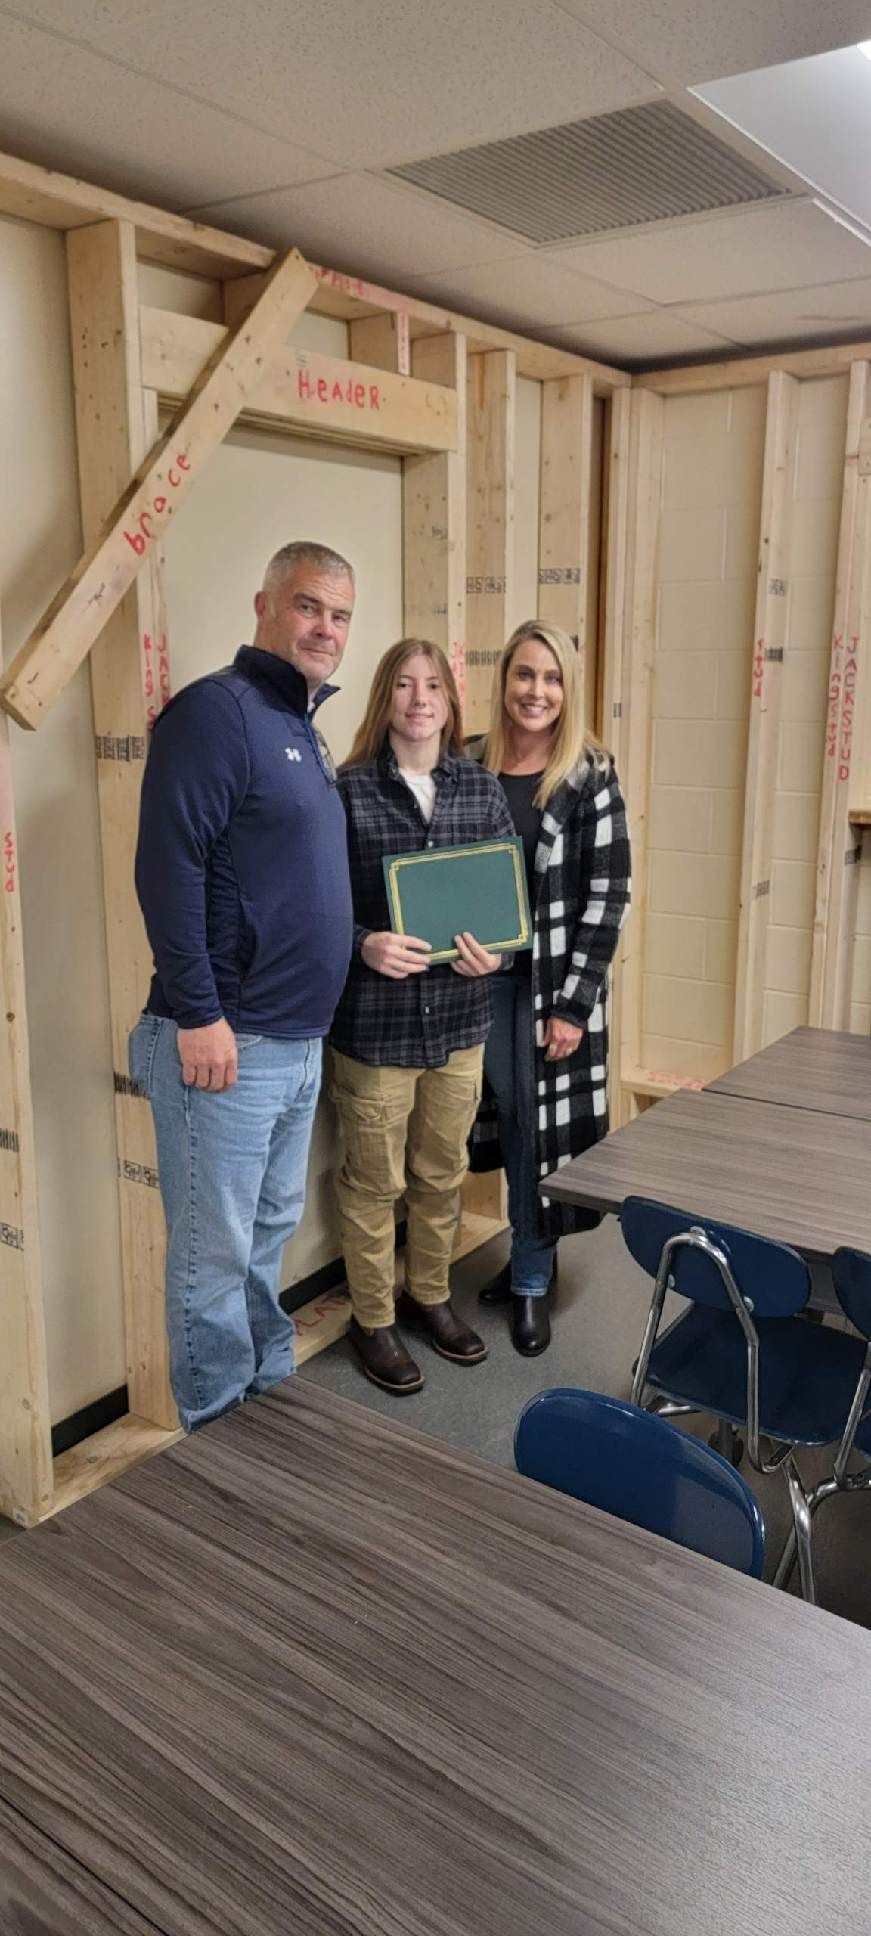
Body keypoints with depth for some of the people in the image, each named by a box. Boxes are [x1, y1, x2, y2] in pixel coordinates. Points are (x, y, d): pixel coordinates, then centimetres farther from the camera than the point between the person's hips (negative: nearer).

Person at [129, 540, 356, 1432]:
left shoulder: (304, 728, 16)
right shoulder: (216, 709, -13)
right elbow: (167, 867, -21)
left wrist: (366, 944, 15)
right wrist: (197, 1014, -22)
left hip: (299, 1042, 9)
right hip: (226, 1041, -9)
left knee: (270, 1233, 21)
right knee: (215, 1254, 4)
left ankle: (272, 1396, 37)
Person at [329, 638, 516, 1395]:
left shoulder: (483, 789, 3)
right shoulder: (348, 792, -9)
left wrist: (495, 953, -12)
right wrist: (364, 946, -25)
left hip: (459, 1016, 4)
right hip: (374, 1021, -4)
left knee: (443, 1174, 19)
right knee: (374, 1182, 10)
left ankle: (430, 1296, 40)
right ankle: (373, 1319, 30)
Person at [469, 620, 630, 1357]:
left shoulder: (591, 775, -8)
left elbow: (607, 894, -10)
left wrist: (574, 1004, -13)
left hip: (554, 982, -3)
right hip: (484, 973, 3)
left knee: (544, 1123, 4)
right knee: (506, 1119, 13)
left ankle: (532, 1280, 22)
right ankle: (530, 1254, 34)